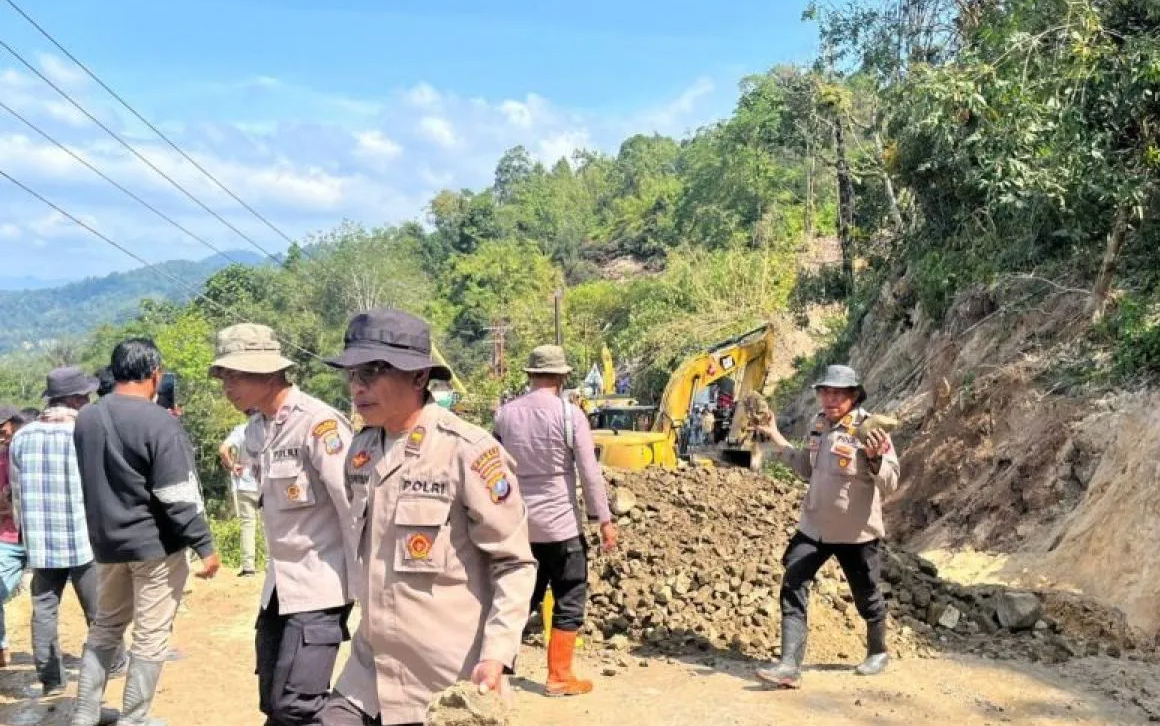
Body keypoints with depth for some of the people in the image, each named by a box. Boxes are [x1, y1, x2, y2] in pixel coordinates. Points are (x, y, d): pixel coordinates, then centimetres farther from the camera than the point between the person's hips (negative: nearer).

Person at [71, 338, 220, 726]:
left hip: (106, 541, 7)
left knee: (105, 626, 21)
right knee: (150, 637, 4)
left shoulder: (85, 418, 3)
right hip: (155, 543, -7)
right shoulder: (159, 422, -19)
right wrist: (205, 545, -14)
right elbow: (179, 496, -19)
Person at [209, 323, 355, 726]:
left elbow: (355, 509, -19)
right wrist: (278, 569, 17)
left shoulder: (319, 423, -18)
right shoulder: (255, 431, 7)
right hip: (279, 585, 8)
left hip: (321, 584, -8)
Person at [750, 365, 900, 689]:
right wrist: (777, 439, 15)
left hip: (857, 532, -5)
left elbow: (890, 484, -21)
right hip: (814, 526, 5)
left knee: (867, 598, 14)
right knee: (792, 588, -6)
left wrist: (876, 459, -41)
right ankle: (790, 665, -6)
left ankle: (878, 653, 40)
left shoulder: (869, 430, -18)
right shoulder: (819, 425, 3)